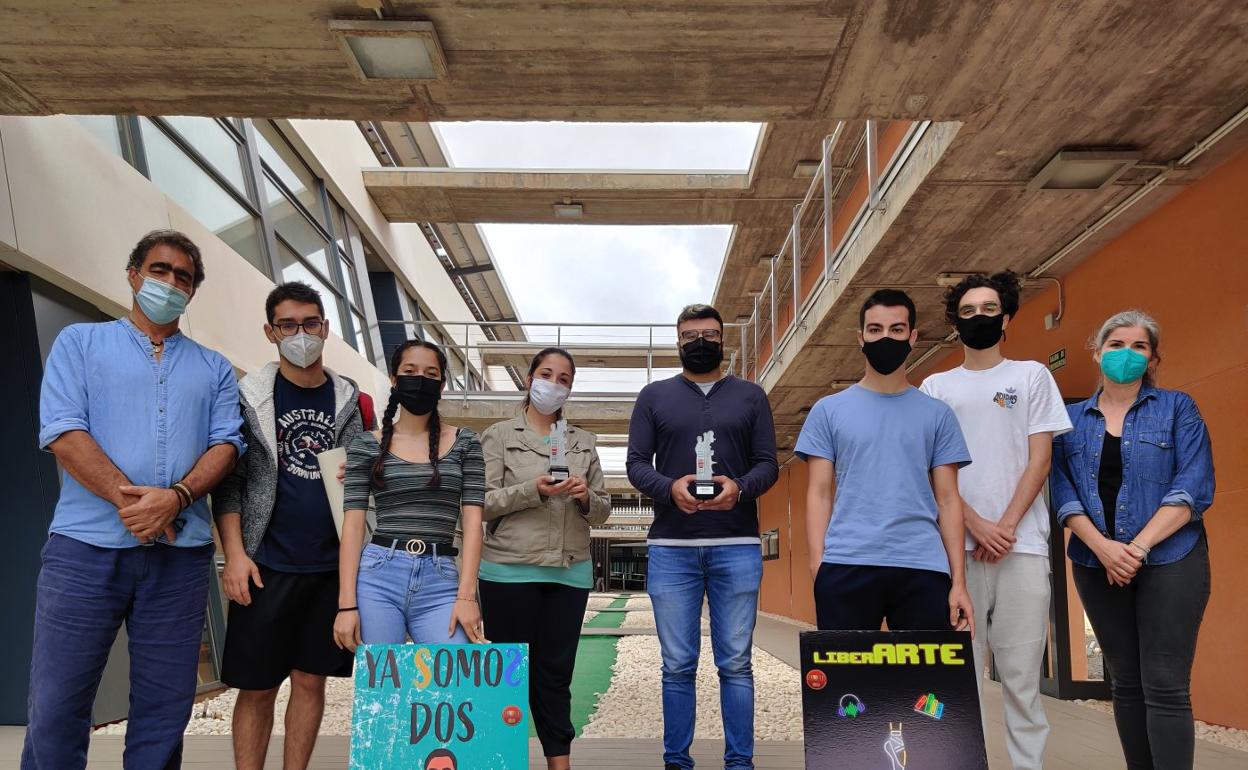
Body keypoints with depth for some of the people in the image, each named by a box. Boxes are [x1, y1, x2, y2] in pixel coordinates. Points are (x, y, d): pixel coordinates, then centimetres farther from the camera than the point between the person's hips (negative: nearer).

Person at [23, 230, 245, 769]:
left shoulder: (214, 369, 17)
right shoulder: (80, 342, 10)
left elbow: (226, 443, 4)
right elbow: (61, 430, -3)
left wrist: (175, 496, -15)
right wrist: (126, 497, -16)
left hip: (181, 551, 2)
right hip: (86, 544, -2)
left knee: (165, 709, 6)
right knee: (55, 707, 0)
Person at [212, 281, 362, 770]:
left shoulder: (350, 400, 7)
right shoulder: (248, 396, 0)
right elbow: (229, 481, -2)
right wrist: (235, 554, -10)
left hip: (332, 565, 2)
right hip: (267, 566, -2)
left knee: (310, 680, 10)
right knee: (257, 688, 4)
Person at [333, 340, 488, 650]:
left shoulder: (464, 443, 8)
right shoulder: (367, 445, 7)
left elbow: (472, 520, 2)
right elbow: (353, 524, 2)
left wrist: (466, 595, -9)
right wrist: (347, 604, -6)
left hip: (440, 580, 0)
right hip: (377, 577, 0)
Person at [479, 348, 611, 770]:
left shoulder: (584, 442, 14)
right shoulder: (499, 435, 3)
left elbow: (603, 510, 13)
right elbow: (480, 502, -5)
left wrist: (586, 497, -9)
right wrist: (533, 491, -18)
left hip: (570, 572, 3)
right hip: (510, 570, -3)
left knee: (555, 673, 8)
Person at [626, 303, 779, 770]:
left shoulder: (750, 396, 13)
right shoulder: (654, 396, 12)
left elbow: (768, 464, 7)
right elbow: (636, 464, 5)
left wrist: (740, 488, -15)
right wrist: (669, 488, -16)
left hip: (737, 547, 0)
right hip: (671, 548, 0)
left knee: (736, 663, 3)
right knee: (677, 666, 5)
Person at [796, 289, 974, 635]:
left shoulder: (937, 414, 11)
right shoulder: (829, 410, 8)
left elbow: (947, 499, 9)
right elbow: (819, 494, 5)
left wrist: (959, 580, 1)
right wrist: (817, 566, -6)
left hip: (923, 569, 1)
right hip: (846, 567, -1)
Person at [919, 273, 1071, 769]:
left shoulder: (1032, 375, 12)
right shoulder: (936, 386, 13)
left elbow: (1039, 459, 4)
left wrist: (1007, 525, -7)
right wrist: (976, 524, -8)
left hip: (1022, 543, 0)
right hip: (957, 544, 1)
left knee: (1022, 672, 0)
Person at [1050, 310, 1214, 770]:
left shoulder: (1177, 408, 4)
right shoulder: (1072, 419, 10)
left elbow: (1193, 487, -7)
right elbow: (1063, 492, 2)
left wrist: (1138, 547, -16)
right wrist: (1104, 548, -14)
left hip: (1169, 562, -3)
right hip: (1097, 566, 3)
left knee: (1165, 687, -6)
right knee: (1126, 684, 9)